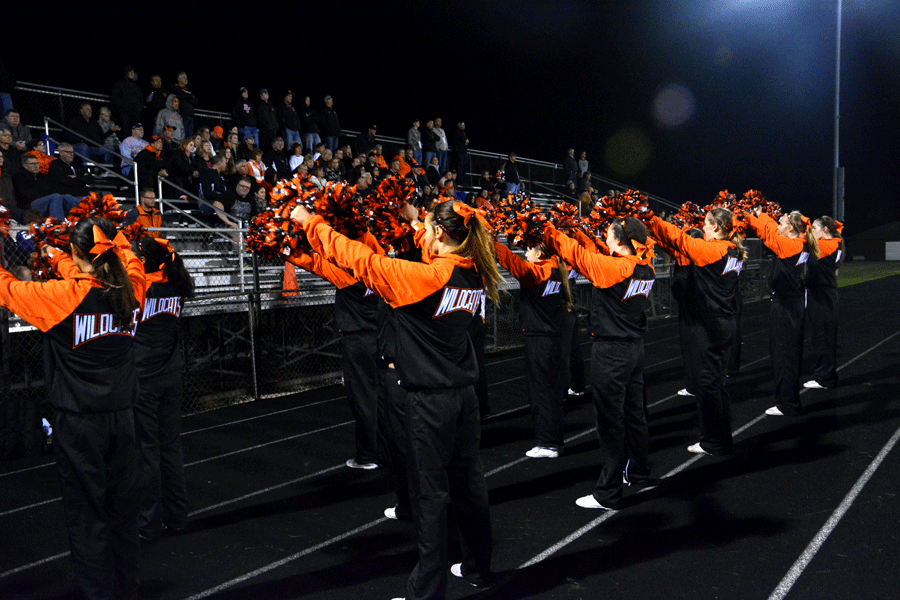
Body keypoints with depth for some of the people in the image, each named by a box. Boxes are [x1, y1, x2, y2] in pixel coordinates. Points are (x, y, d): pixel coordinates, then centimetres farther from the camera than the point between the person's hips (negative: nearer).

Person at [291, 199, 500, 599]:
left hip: (430, 401, -8)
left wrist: (310, 223, -5)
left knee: (430, 493, 1)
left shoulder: (423, 276, -20)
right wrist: (417, 224, 36)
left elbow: (361, 259, -16)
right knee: (468, 482, 19)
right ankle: (477, 567, 35)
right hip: (464, 395, 8)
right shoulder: (471, 273, 1)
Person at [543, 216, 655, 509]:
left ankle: (607, 494, 5)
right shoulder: (645, 268, 1)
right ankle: (638, 471, 41)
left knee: (610, 421, -2)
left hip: (611, 353, -8)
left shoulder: (612, 267, -21)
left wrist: (548, 231, -3)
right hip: (635, 348, 8)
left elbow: (576, 253, -15)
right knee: (633, 411, 22)